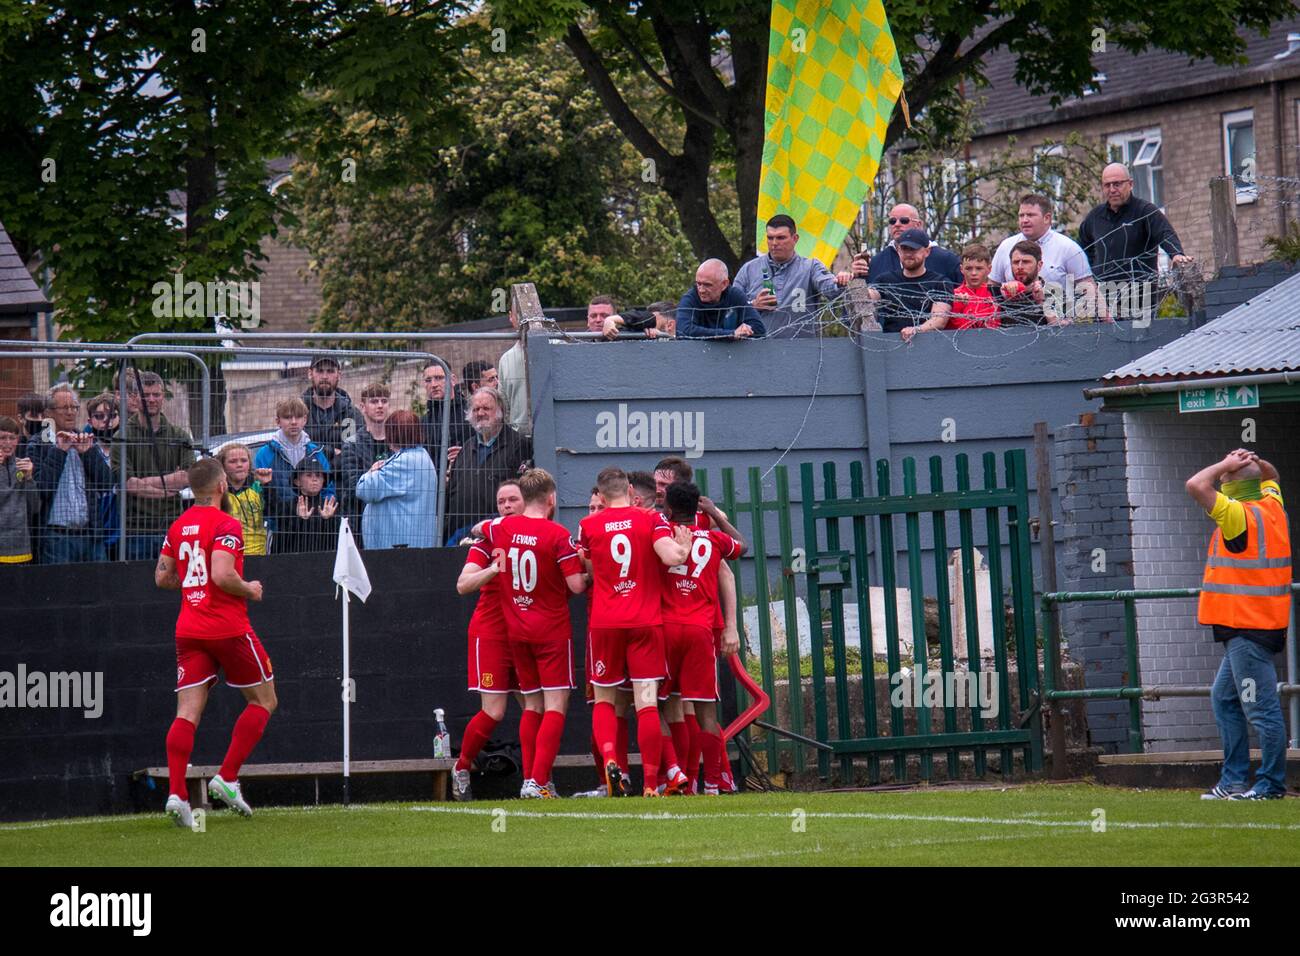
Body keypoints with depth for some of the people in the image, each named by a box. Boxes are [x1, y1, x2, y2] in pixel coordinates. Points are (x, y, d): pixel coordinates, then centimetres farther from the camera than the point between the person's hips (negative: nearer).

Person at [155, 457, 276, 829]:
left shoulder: (178, 526, 10)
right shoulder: (225, 525, -12)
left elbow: (162, 577, 14)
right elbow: (223, 576, -23)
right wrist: (249, 589, -5)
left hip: (189, 629, 6)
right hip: (228, 627, -6)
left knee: (187, 713, -1)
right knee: (263, 701, 11)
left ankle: (176, 792, -16)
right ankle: (227, 778, 1)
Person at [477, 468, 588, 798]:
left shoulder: (501, 528, 1)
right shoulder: (557, 535, -14)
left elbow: (480, 530, 25)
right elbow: (576, 585, -16)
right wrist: (588, 576, 4)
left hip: (515, 631, 5)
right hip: (552, 631, -5)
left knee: (532, 705, 15)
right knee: (555, 705, -5)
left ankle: (529, 778, 10)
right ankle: (538, 781, -17)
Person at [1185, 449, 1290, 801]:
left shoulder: (1239, 515, -16)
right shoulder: (1272, 505, 10)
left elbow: (1196, 485, -23)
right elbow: (1271, 476, 32)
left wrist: (1226, 465, -9)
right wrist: (1253, 462, 12)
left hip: (1247, 629, -10)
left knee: (1261, 707, -6)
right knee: (1224, 698, 16)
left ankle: (1272, 783, -3)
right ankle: (1233, 781, 17)